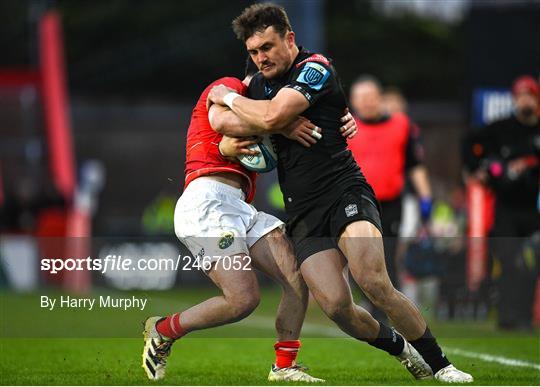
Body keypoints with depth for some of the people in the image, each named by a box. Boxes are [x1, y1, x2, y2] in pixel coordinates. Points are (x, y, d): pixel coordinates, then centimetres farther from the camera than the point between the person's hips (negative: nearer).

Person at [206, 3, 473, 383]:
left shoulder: (315, 68, -5)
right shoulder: (260, 84, 19)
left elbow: (273, 115, -17)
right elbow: (219, 119, 10)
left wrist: (229, 98, -1)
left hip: (345, 193, -6)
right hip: (303, 215, 6)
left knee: (374, 283, -26)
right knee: (336, 305, -15)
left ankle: (441, 365, -13)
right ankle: (399, 348, 12)